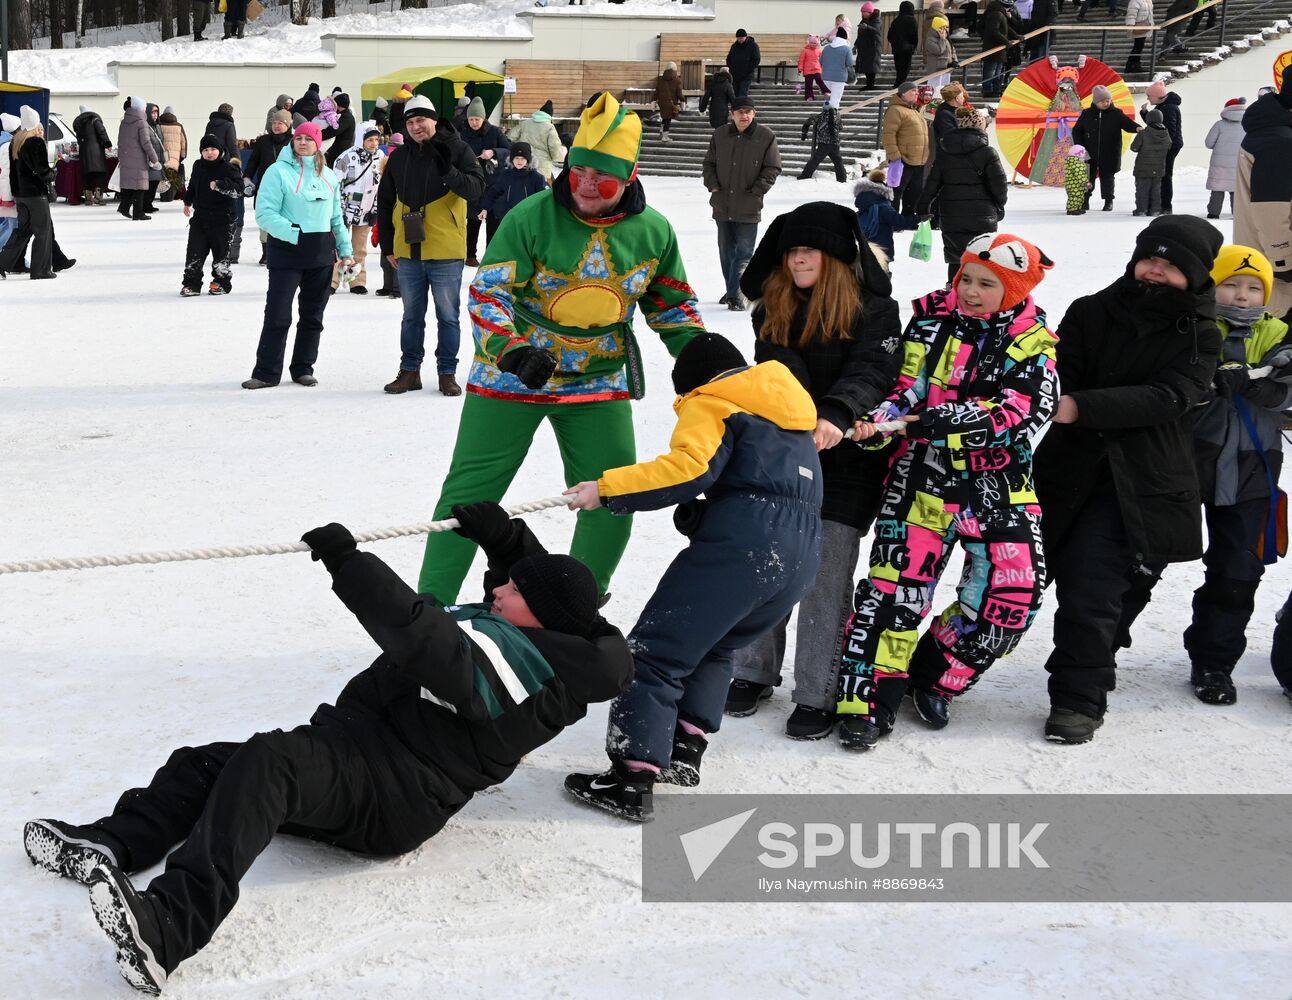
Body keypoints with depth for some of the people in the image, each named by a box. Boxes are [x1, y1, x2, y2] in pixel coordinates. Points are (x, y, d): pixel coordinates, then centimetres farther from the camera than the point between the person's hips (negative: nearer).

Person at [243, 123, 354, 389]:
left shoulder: (328, 176, 12)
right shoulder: (279, 172, -6)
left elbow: (336, 218, 19)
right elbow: (265, 213, -12)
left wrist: (345, 251, 14)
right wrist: (293, 233, -22)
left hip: (321, 254, 5)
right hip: (286, 252, -5)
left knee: (313, 316, 10)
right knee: (277, 315, -6)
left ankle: (303, 368, 20)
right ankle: (266, 372, -1)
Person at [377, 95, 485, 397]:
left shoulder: (457, 150, -3)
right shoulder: (399, 157, 8)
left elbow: (475, 189, -14)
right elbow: (385, 202, 14)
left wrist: (449, 173, -31)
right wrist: (387, 245, 12)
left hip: (446, 251, -4)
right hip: (408, 251, 4)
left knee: (448, 315, 4)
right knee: (411, 315, 12)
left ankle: (447, 373, 13)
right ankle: (409, 371, 20)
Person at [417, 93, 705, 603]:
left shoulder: (653, 231, -5)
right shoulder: (531, 217, -17)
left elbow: (672, 303, 10)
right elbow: (488, 291, -18)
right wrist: (511, 349, -35)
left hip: (601, 383, 3)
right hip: (511, 375, -3)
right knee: (470, 489, -3)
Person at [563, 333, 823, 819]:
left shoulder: (710, 402, 7)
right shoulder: (790, 404, 31)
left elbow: (689, 468, -11)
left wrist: (608, 489, -9)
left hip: (742, 544, -8)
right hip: (802, 555, 8)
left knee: (655, 652, -4)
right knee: (712, 648, 27)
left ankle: (632, 778, -9)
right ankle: (685, 750, 17)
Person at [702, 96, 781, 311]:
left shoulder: (766, 136, -5)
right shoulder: (720, 135, 5)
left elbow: (772, 168, -2)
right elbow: (709, 162, 15)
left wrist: (756, 190, -10)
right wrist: (712, 185, 1)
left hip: (749, 207, -4)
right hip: (722, 205, 4)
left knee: (743, 252, -8)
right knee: (726, 251, 14)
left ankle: (736, 295, -11)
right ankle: (731, 290, 29)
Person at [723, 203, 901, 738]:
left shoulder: (873, 310, -7)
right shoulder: (773, 311, 10)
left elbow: (871, 373, -22)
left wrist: (836, 416, -39)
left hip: (844, 461, -5)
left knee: (826, 582, -4)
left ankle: (818, 695, 4)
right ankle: (754, 673, 24)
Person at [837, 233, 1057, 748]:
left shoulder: (1033, 343, -1)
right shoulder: (932, 321, 3)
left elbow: (1022, 410, -15)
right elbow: (906, 388, 5)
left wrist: (949, 420, -26)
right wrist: (879, 422, -17)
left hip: (1001, 480, 1)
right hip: (926, 471, -1)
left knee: (1014, 589, -3)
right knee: (898, 578, -9)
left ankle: (936, 676, 18)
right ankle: (868, 696, 1)